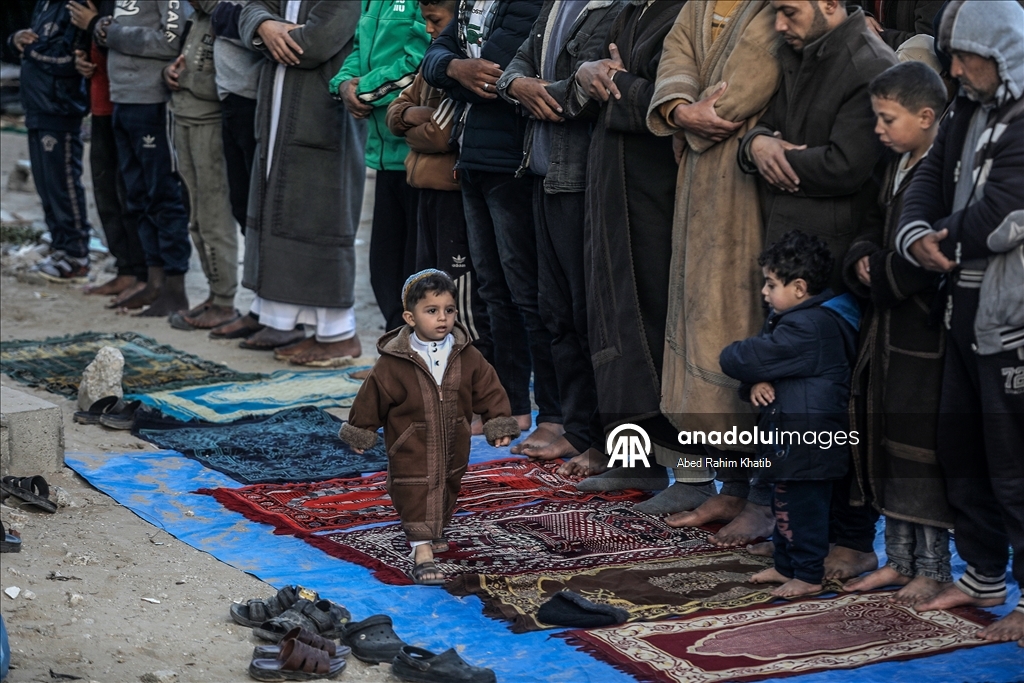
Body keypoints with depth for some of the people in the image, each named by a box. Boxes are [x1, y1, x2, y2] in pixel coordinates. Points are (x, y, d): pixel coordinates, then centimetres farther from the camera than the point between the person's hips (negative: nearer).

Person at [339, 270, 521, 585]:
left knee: (448, 488, 19)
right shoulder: (393, 363, -16)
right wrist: (360, 433, 3)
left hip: (453, 447, 4)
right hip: (411, 450, -4)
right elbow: (372, 397, -5)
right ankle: (421, 550, -6)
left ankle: (433, 532, 42)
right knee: (416, 493, -8)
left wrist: (499, 425, -2)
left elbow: (489, 390, 2)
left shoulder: (468, 357, -6)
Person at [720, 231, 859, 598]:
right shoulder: (789, 319, 12)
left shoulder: (804, 328, -23)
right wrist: (755, 383, -10)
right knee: (784, 502, 19)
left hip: (806, 437, -11)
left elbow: (746, 358, -24)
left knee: (802, 505, -1)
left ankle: (808, 576, 8)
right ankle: (786, 566, 31)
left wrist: (730, 356, -2)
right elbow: (762, 358, 12)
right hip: (790, 432, 11)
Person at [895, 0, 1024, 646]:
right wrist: (916, 236, -12)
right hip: (968, 308, 9)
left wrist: (944, 242, -7)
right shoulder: (969, 113, 12)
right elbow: (929, 179, 8)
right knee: (961, 449, 17)